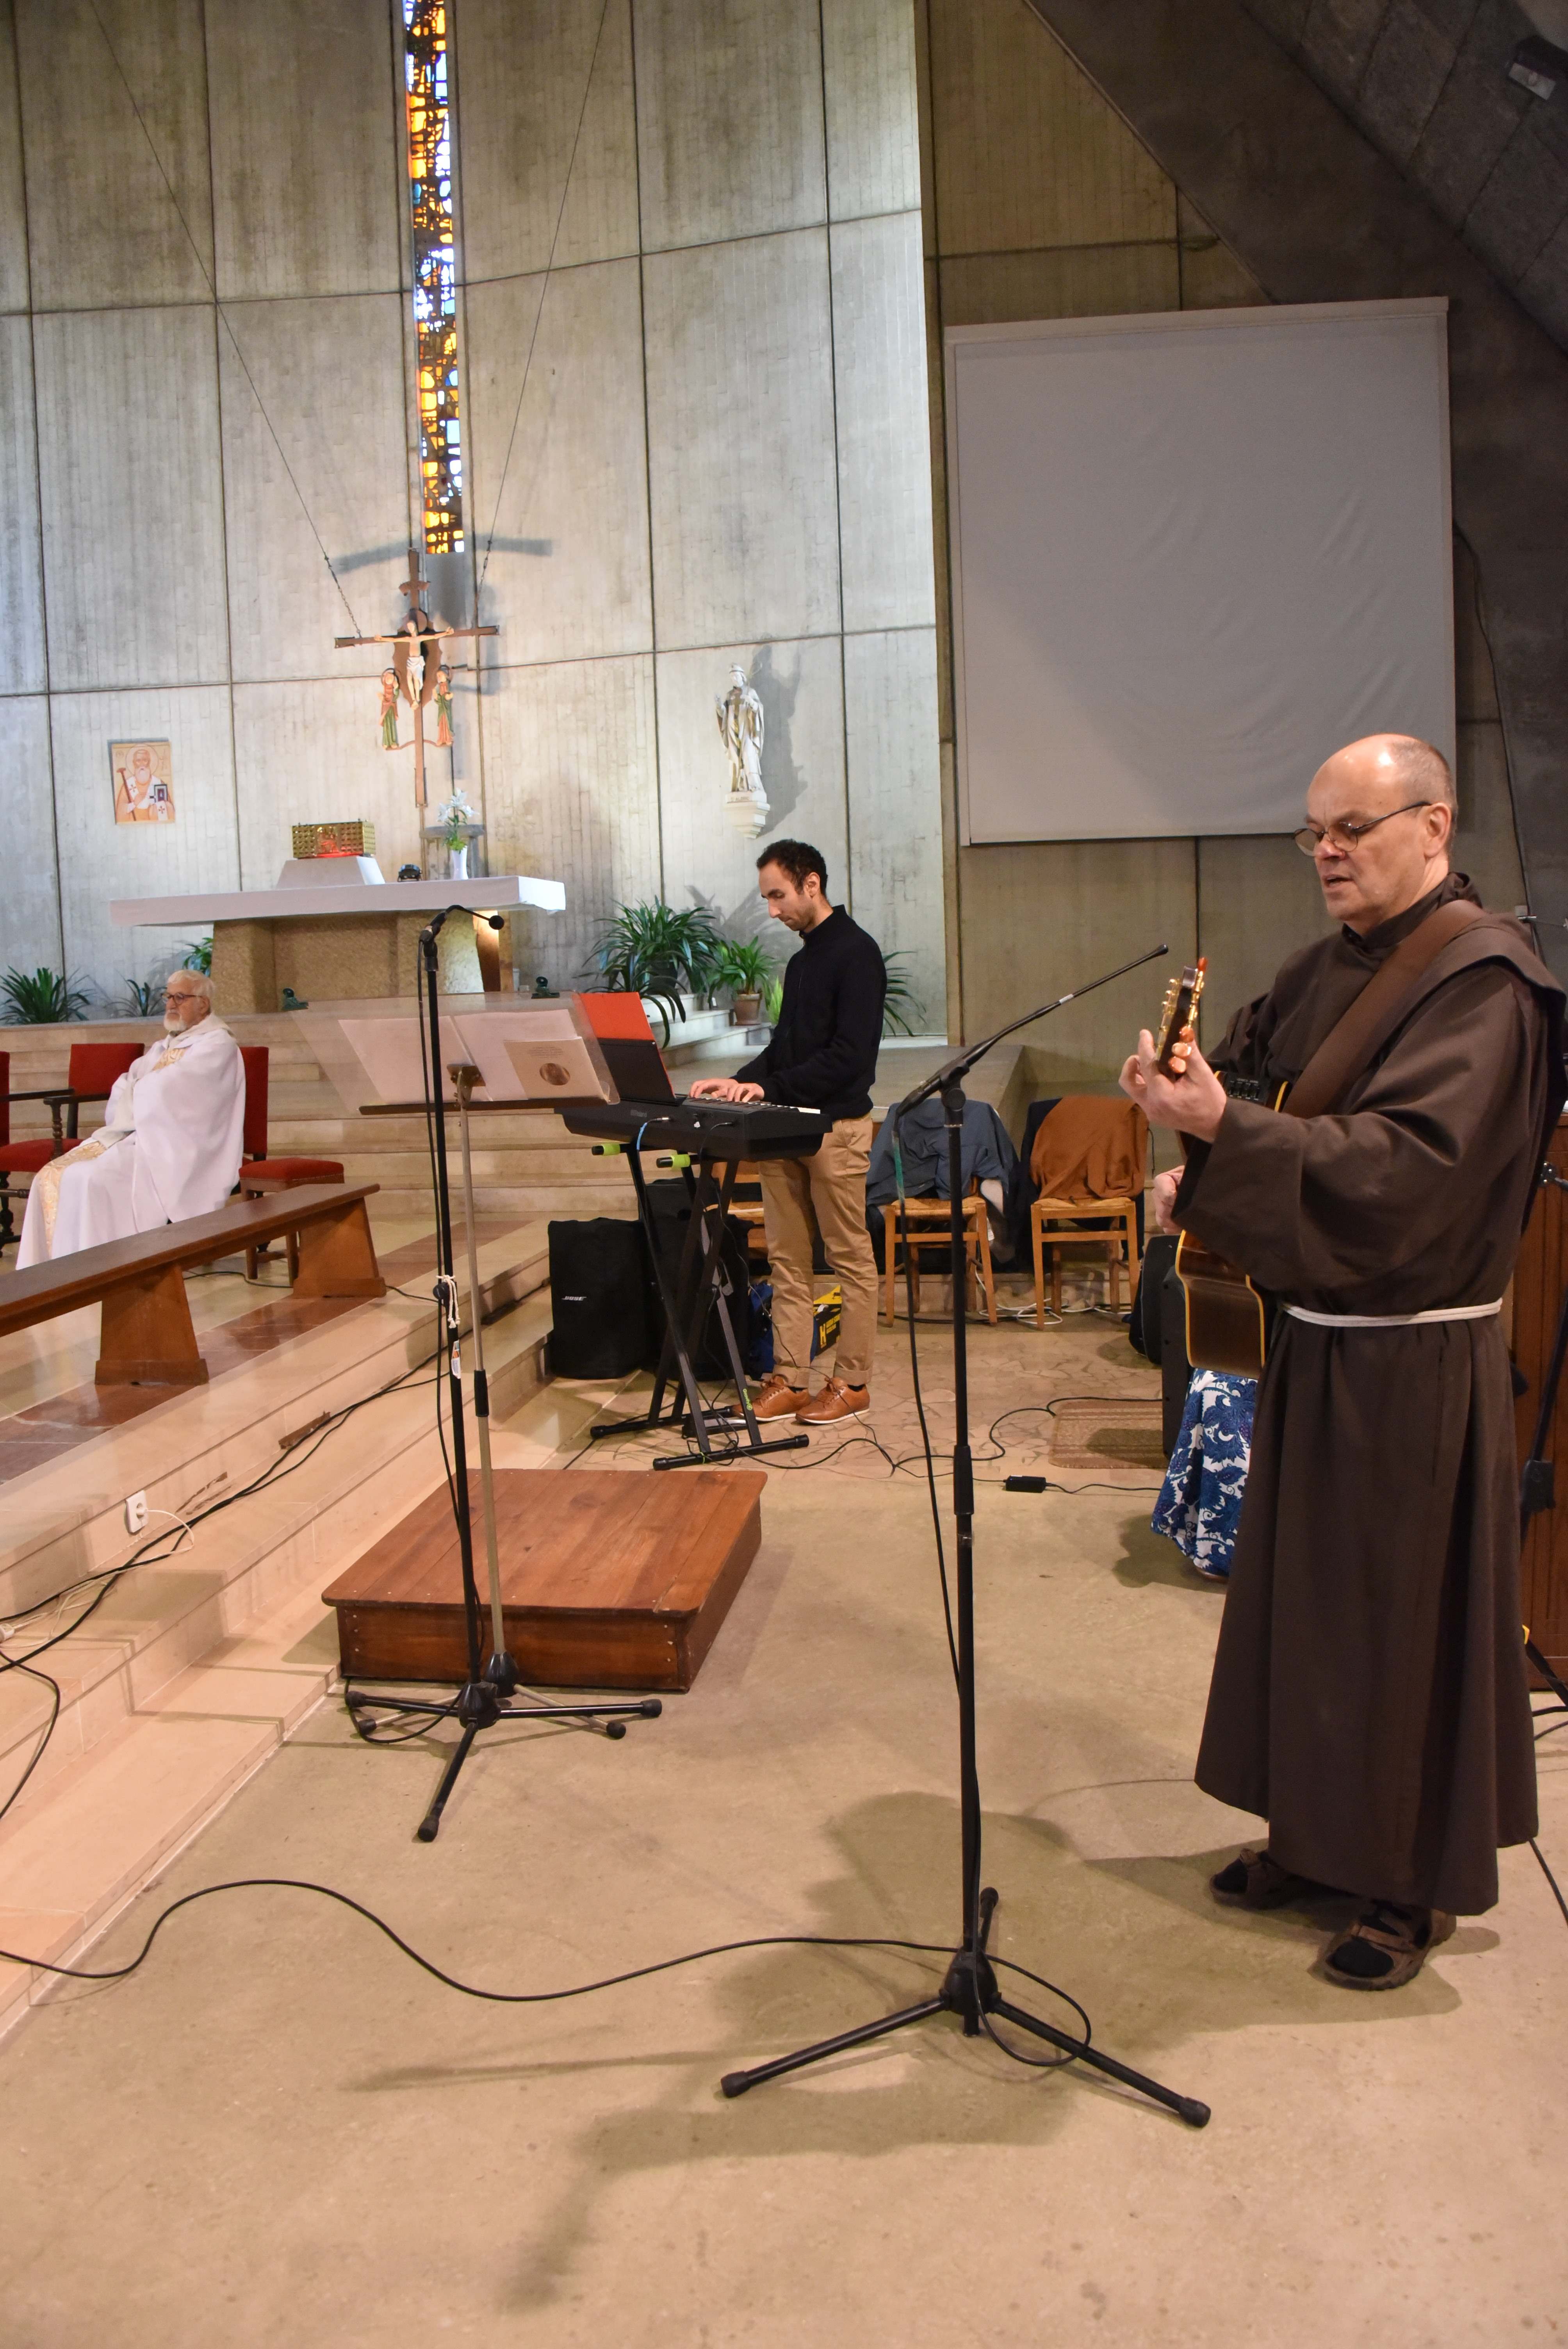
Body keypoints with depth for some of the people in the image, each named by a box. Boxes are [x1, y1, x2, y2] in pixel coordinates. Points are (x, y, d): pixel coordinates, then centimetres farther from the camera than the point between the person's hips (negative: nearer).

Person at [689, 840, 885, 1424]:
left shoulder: (855, 954, -9)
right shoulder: (802, 959, 18)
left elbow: (849, 1054, -17)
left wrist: (769, 1087, -18)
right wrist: (739, 1081, 6)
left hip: (836, 1126, -9)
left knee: (850, 1259, 0)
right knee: (787, 1259, 8)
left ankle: (853, 1383, 8)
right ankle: (790, 1378, 13)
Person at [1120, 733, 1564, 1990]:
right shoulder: (1333, 966, 8)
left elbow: (1408, 1161, -28)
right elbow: (1248, 1071, 16)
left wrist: (1225, 1127, -37)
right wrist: (1194, 1163, -5)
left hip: (1415, 1360, -8)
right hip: (1315, 1334, 8)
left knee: (1405, 1612, 4)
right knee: (1301, 1590, 17)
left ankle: (1417, 1883, 23)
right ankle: (1318, 1832, 35)